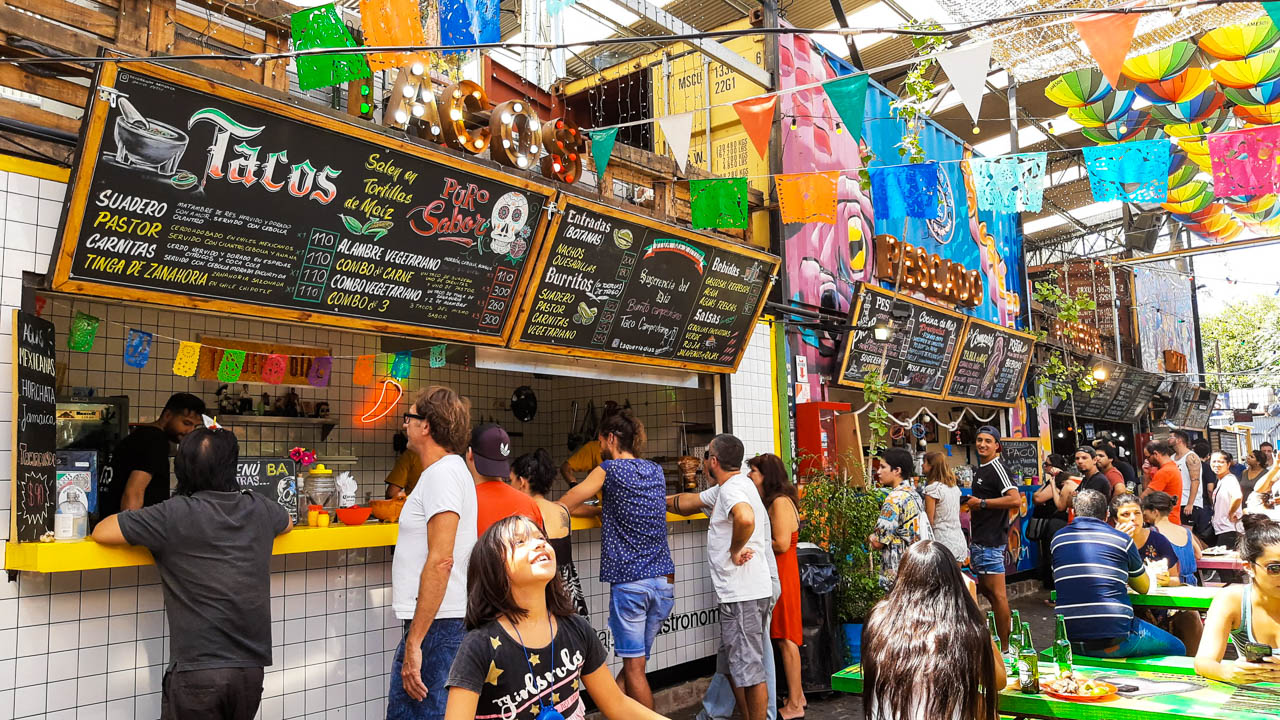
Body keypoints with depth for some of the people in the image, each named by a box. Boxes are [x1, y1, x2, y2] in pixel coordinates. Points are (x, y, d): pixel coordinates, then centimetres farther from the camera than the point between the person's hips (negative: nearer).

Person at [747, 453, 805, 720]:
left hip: (782, 574, -9)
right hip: (777, 573, 9)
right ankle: (797, 696, 22)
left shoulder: (781, 502, -13)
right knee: (786, 637, 13)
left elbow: (781, 543, -21)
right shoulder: (772, 501, 15)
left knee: (785, 639, -3)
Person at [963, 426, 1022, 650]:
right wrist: (972, 504, 16)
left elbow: (1015, 500, -27)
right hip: (980, 539, 11)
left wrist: (982, 503, -21)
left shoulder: (997, 468, -13)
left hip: (991, 540, -11)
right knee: (984, 590, 18)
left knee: (996, 594, -7)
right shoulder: (979, 470, 17)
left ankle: (1005, 647, -1)